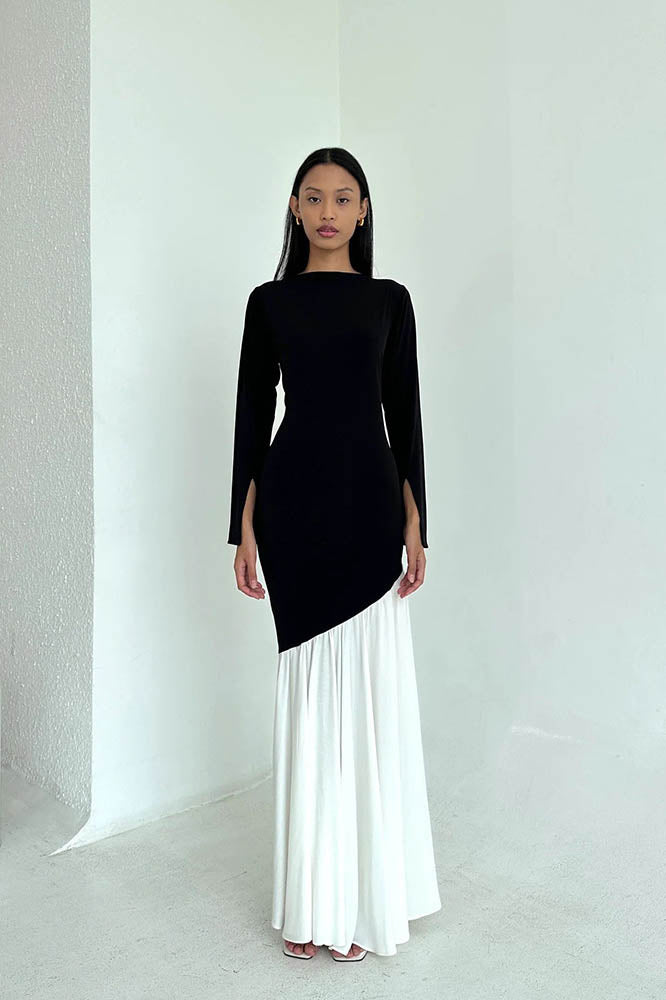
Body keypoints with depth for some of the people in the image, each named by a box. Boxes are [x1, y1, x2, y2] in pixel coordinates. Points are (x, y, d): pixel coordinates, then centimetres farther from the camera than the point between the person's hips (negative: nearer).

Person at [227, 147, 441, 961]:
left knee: (368, 690, 1)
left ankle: (365, 894, 16)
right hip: (294, 498, 0)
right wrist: (243, 530, -1)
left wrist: (415, 524, -1)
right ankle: (310, 900, 18)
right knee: (307, 693, 4)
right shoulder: (269, 301, 8)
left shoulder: (389, 299, 9)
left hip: (369, 496, 0)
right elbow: (252, 416, 5)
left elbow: (405, 414, 6)